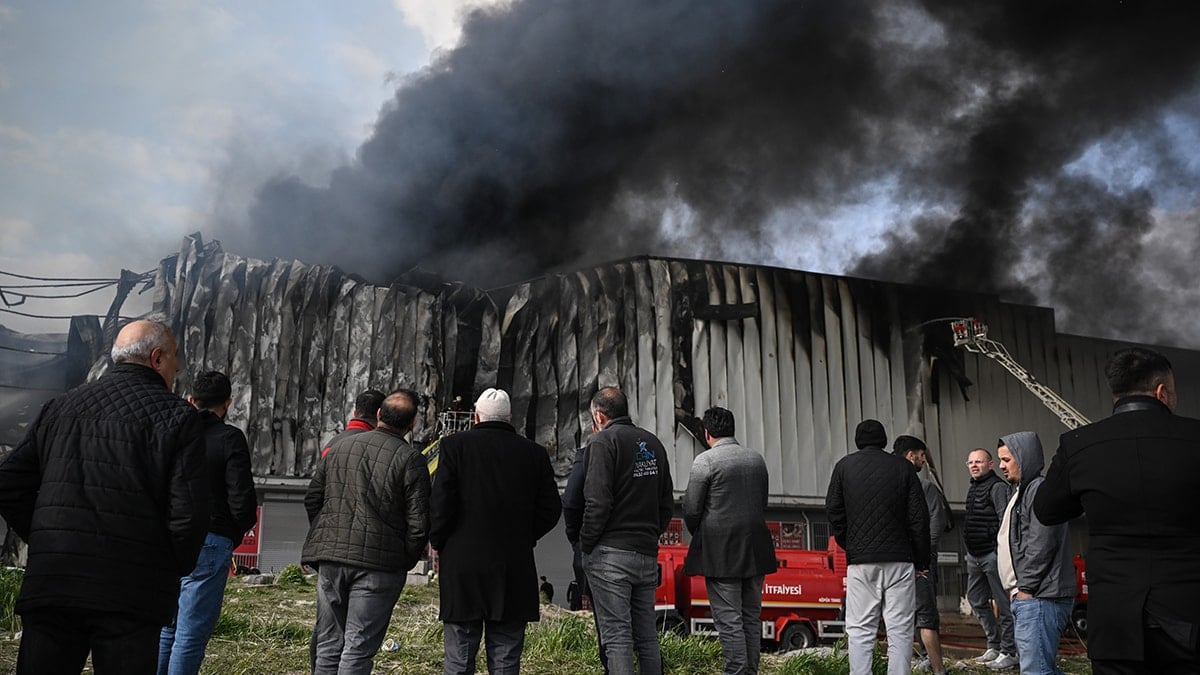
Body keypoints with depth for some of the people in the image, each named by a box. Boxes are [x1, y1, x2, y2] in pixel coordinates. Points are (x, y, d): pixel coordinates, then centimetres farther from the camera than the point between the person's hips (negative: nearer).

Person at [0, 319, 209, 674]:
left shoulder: (60, 407, 12)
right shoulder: (177, 417, -4)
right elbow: (188, 512, -11)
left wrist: (47, 544, 16)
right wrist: (172, 571, 5)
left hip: (50, 582, 4)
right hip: (131, 594, -4)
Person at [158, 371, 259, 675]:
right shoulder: (229, 438, -8)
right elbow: (242, 500, -13)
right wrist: (238, 531, 6)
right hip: (209, 543, -5)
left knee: (165, 629, 18)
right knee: (191, 635, 1)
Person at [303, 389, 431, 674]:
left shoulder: (340, 448, 11)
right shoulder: (410, 458, -7)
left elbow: (311, 499, 15)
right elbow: (418, 521, -9)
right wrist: (407, 561, 5)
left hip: (330, 559, 5)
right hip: (378, 564, -5)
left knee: (329, 645, 15)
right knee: (359, 647, 0)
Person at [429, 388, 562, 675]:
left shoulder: (455, 445, -4)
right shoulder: (534, 453, 4)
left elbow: (441, 503, -9)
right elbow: (551, 509, 6)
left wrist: (438, 544, 6)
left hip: (462, 567, -2)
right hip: (515, 572, 2)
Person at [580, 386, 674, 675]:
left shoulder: (603, 441, -7)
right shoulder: (653, 444, 16)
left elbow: (597, 502, -16)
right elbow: (667, 503, 17)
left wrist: (586, 544, -6)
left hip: (611, 554, -7)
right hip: (648, 554, 7)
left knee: (616, 636, -5)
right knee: (647, 636, 12)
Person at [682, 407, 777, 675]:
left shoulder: (705, 461, -9)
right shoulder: (757, 459, 10)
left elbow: (691, 509, -8)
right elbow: (763, 503, 14)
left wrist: (698, 535, 10)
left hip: (720, 552, -6)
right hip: (755, 550, 6)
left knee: (728, 620, -3)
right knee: (752, 617, 13)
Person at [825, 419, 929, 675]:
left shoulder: (844, 466, 6)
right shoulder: (902, 467, 6)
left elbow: (834, 510, 4)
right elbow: (919, 516, 4)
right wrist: (922, 560, 9)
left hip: (860, 560, 0)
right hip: (899, 558, 0)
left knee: (859, 630, 2)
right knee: (900, 629, 3)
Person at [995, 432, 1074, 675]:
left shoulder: (1040, 490, -10)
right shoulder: (1022, 492, 21)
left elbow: (1041, 545, -18)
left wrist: (1026, 588, -15)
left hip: (1038, 598, -11)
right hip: (1025, 598, 11)